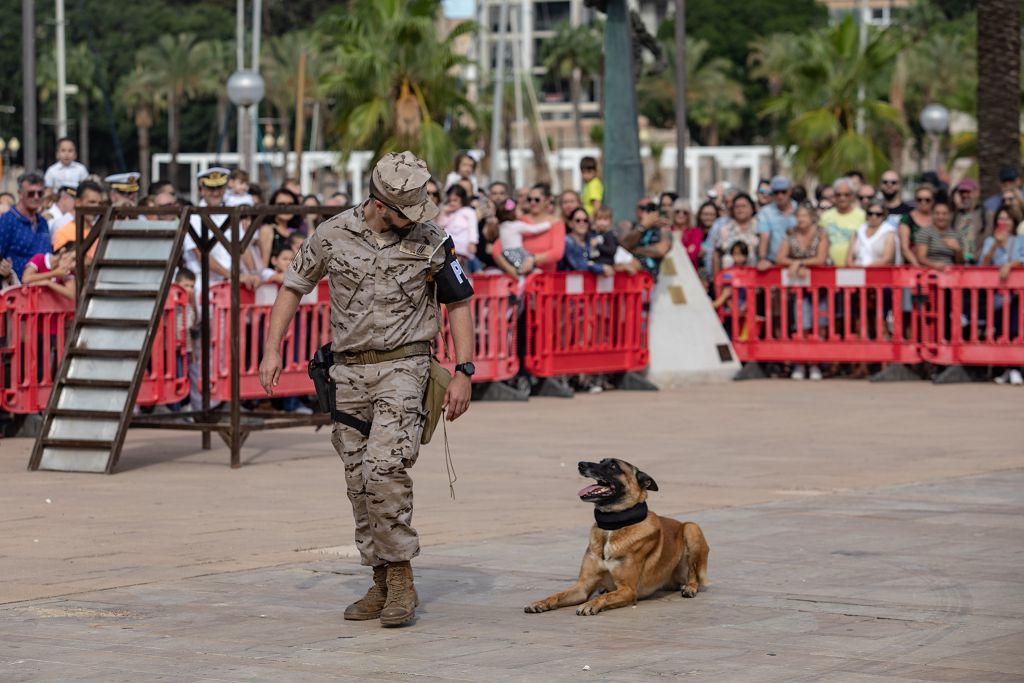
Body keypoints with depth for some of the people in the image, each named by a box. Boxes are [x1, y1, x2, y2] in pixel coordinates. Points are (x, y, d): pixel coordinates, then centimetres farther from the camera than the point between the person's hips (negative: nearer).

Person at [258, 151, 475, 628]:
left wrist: (463, 372, -4)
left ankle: (400, 576, -11)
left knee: (384, 468, -21)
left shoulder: (431, 241, -4)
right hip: (349, 372, 4)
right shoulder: (332, 235, 0)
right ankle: (382, 583, 17)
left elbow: (458, 303, 3)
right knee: (360, 483, 7)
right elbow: (293, 288, 10)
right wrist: (272, 351, 3)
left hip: (402, 368, -3)